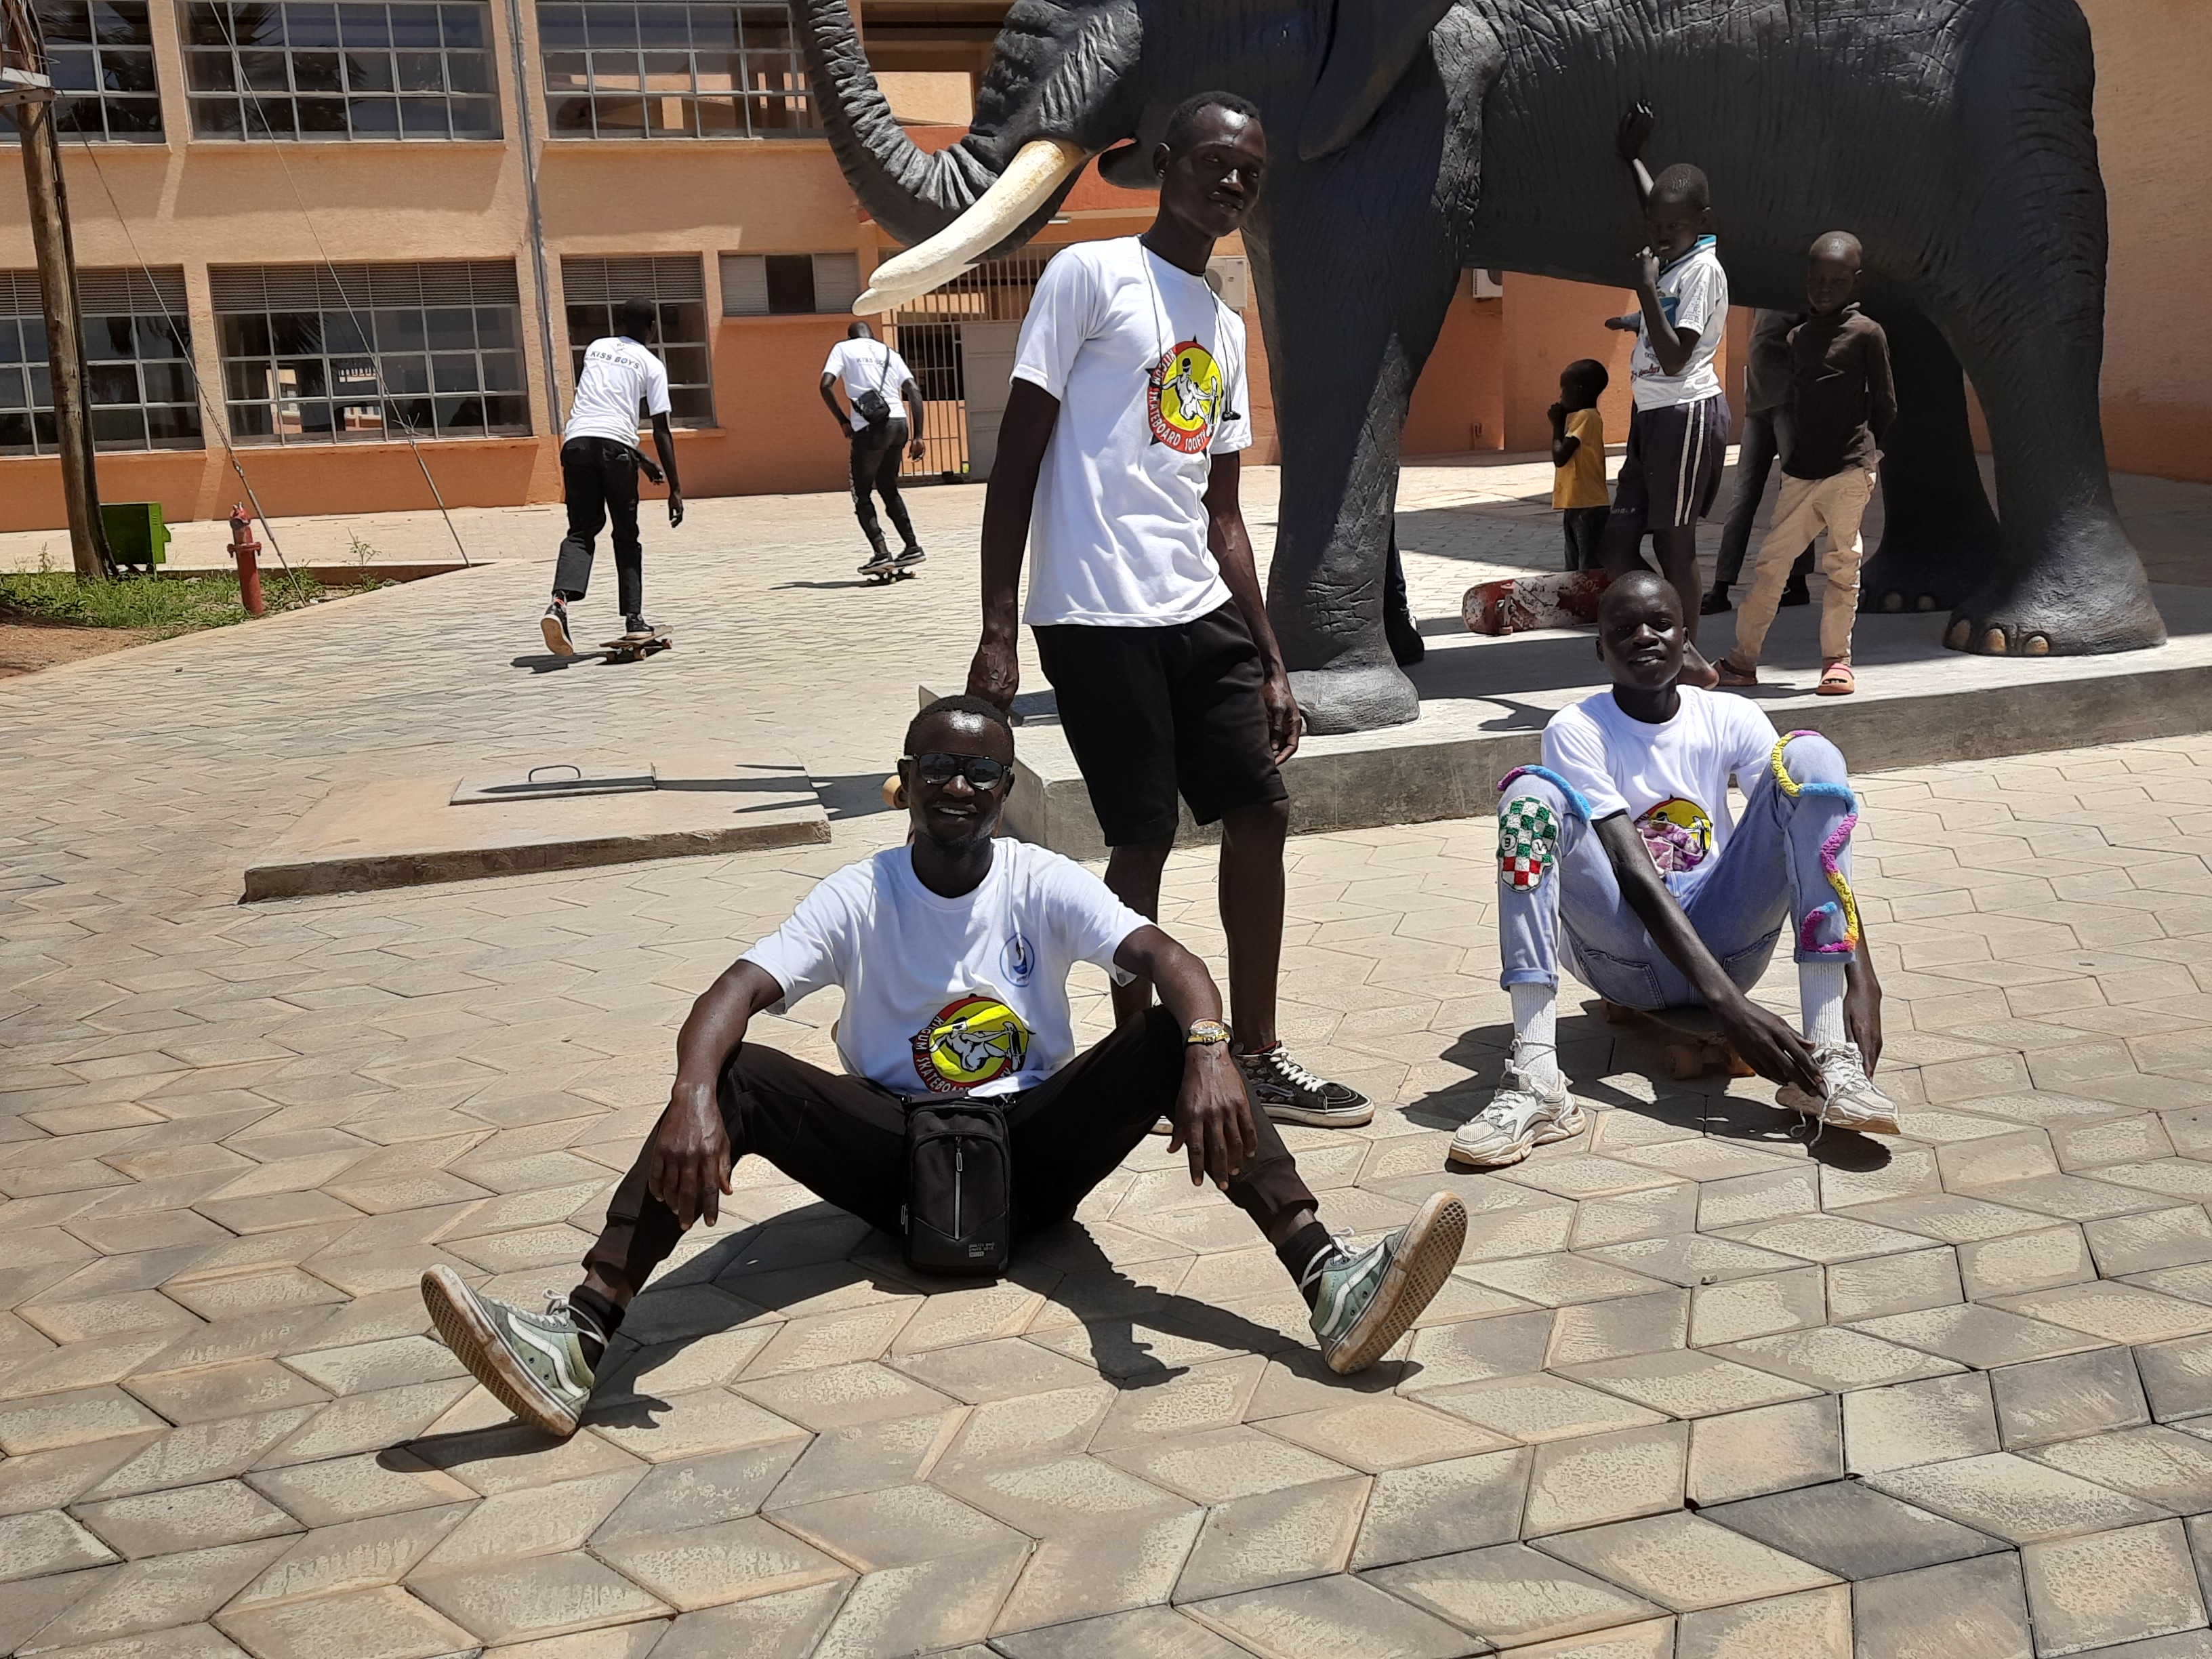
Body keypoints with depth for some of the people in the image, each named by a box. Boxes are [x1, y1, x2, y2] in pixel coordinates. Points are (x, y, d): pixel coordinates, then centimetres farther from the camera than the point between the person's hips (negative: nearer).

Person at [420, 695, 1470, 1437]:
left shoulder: (1043, 885, -4)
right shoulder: (857, 898, -4)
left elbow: (1164, 957, -20)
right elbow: (736, 992, -17)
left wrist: (1208, 1053, -43)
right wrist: (693, 1094, -40)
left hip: (1034, 1147, 0)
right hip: (896, 1150, 1)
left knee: (1176, 1036, -25)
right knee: (738, 1076, -24)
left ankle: (1329, 1287, -39)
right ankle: (578, 1344, -35)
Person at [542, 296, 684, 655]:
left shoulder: (595, 349, 24)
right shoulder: (651, 364, 10)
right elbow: (661, 430, 4)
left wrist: (642, 461, 34)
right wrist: (675, 488, 6)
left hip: (576, 441, 3)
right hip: (615, 444, -3)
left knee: (581, 531, 6)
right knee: (626, 535, 11)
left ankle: (560, 602, -18)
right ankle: (634, 619, 10)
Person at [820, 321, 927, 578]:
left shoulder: (843, 348, 10)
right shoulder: (890, 353, 21)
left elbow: (826, 385, -5)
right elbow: (913, 393, 10)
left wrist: (843, 421, 5)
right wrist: (917, 437, 8)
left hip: (870, 428, -5)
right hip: (899, 423, 5)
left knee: (862, 493, 7)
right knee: (888, 488, 22)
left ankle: (881, 553, -7)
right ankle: (912, 547, 20)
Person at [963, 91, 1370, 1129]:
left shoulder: (1225, 329, 18)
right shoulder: (1089, 275, -3)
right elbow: (1017, 456, -7)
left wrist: (1271, 660, 15)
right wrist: (996, 632, -12)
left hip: (1200, 614, 7)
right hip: (1100, 615, -7)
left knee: (1261, 813, 7)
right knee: (1144, 838, -1)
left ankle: (1254, 1059, 20)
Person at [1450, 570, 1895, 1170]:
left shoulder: (1731, 719, 2)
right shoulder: (1576, 731, -7)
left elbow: (1819, 844, -8)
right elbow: (1634, 873, -19)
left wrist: (1862, 981, -25)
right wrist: (1727, 1001, -31)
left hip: (1724, 937, 2)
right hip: (1624, 953, -2)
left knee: (1809, 758, -17)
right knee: (1530, 794, -26)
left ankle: (1829, 1055, -29)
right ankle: (1535, 1080, -39)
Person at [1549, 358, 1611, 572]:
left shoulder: (1585, 417, -14)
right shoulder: (1580, 417, 15)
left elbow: (1560, 456, -19)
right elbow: (1563, 455, 18)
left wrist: (1557, 425, -7)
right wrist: (1561, 422, 11)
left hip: (1587, 508, -10)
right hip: (1575, 507, 10)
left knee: (1590, 570, -8)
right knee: (1576, 570, 15)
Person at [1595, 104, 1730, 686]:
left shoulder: (1703, 271, -15)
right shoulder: (1671, 254, 11)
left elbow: (1675, 359, -22)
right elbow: (1655, 210, 34)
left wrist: (1646, 290, -23)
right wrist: (1631, 157, 38)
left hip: (1686, 414, -9)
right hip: (1652, 414, 9)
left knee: (1673, 542, -4)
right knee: (1618, 540, 5)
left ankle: (1685, 653, 4)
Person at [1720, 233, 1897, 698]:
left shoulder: (1867, 333, 0)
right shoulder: (1798, 337, 14)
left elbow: (1885, 405, 4)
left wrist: (1862, 451, 9)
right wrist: (1790, 456, 11)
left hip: (1850, 471, -5)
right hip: (1800, 473, 5)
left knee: (1842, 563, 0)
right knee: (1771, 560, 3)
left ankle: (1836, 660, 9)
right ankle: (1744, 659, 9)